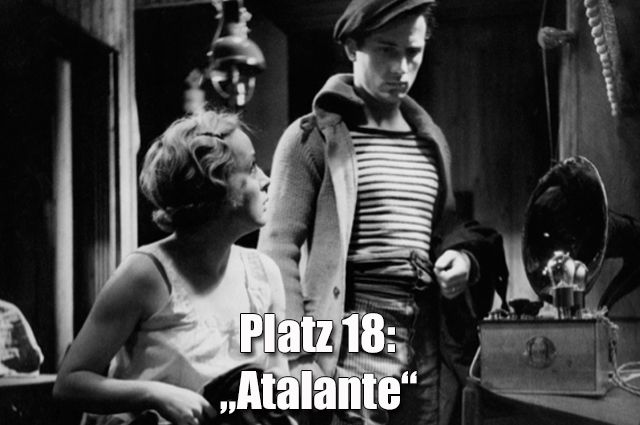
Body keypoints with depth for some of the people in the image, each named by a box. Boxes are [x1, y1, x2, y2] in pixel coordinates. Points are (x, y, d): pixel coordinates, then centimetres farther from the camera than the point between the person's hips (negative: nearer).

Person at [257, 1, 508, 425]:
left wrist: (464, 256, 1)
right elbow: (279, 251, -9)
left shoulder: (432, 141, 14)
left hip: (430, 351, 6)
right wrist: (298, 357, -17)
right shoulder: (313, 137, -4)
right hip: (352, 345, -6)